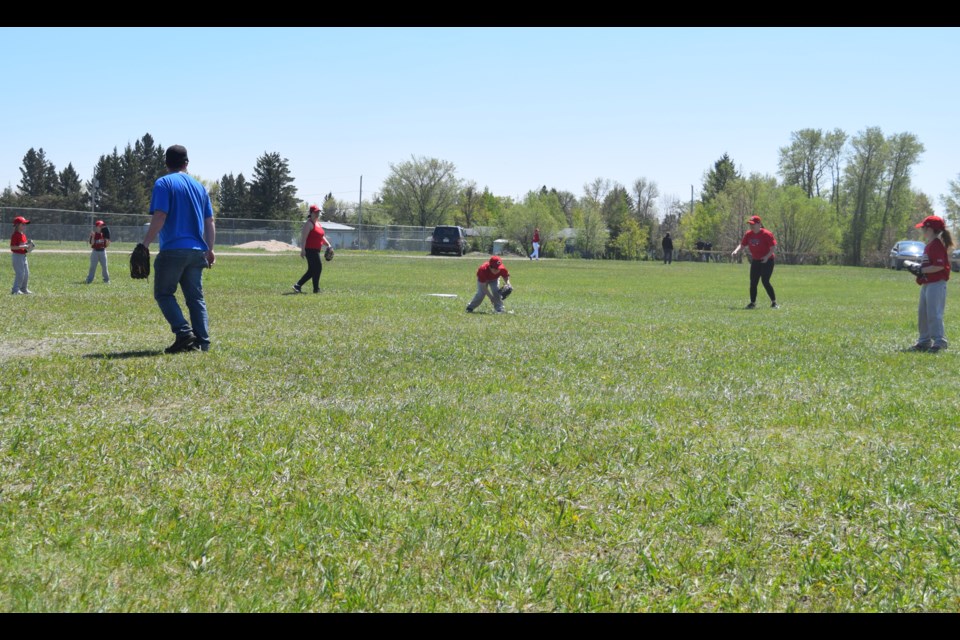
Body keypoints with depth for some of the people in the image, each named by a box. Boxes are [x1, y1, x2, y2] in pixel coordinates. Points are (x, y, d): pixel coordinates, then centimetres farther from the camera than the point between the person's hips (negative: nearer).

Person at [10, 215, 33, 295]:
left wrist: (28, 246, 1)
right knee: (20, 273, -12)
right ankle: (15, 290, -6)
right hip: (17, 255, -9)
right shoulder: (15, 235, -14)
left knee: (26, 274, 14)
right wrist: (22, 247, -25)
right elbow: (12, 247, -20)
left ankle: (23, 289, 25)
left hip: (24, 255, 9)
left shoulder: (24, 235, 13)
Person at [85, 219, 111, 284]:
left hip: (102, 251, 2)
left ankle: (106, 279, 14)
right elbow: (91, 244, -13)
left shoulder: (104, 234, 5)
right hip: (95, 251, -2)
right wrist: (93, 236, -21)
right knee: (93, 266, -2)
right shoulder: (93, 234, -3)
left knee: (104, 266, 4)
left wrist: (107, 238, -10)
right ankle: (89, 279, 1)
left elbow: (107, 245, 3)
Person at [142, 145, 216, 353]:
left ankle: (184, 333, -12)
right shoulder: (199, 187, 15)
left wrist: (145, 245, -11)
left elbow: (159, 217, -14)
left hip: (172, 250, -5)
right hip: (197, 251, 6)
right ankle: (202, 342, 3)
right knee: (196, 298, 10)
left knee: (163, 293, 4)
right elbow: (209, 222, 14)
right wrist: (209, 250, 20)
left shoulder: (163, 183, -3)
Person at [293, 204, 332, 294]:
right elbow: (303, 237, -17)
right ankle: (316, 289, -1)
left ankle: (297, 286, 14)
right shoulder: (309, 223, -10)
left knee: (312, 271, 10)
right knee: (318, 267, -8)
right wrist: (303, 250, -25)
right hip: (310, 249, -10)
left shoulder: (318, 224, 20)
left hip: (316, 250, 10)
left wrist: (328, 244, 14)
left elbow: (322, 236, 29)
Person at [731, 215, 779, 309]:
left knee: (765, 281, -14)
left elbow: (772, 248, -15)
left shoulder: (766, 234, -16)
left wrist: (767, 256, -30)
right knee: (753, 283, 4)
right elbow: (742, 245, 3)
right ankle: (753, 303, 15)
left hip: (767, 261, -6)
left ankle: (774, 302, -3)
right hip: (755, 261, 6)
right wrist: (736, 251, -17)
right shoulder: (748, 234, 1)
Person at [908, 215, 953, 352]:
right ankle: (925, 341, 24)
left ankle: (939, 341, -11)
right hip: (927, 283, 11)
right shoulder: (929, 245, 16)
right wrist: (918, 268, 8)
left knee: (933, 313, -13)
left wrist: (921, 270, -18)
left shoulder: (937, 245, -16)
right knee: (922, 313, 15)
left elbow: (939, 266, -23)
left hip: (936, 283, -11)